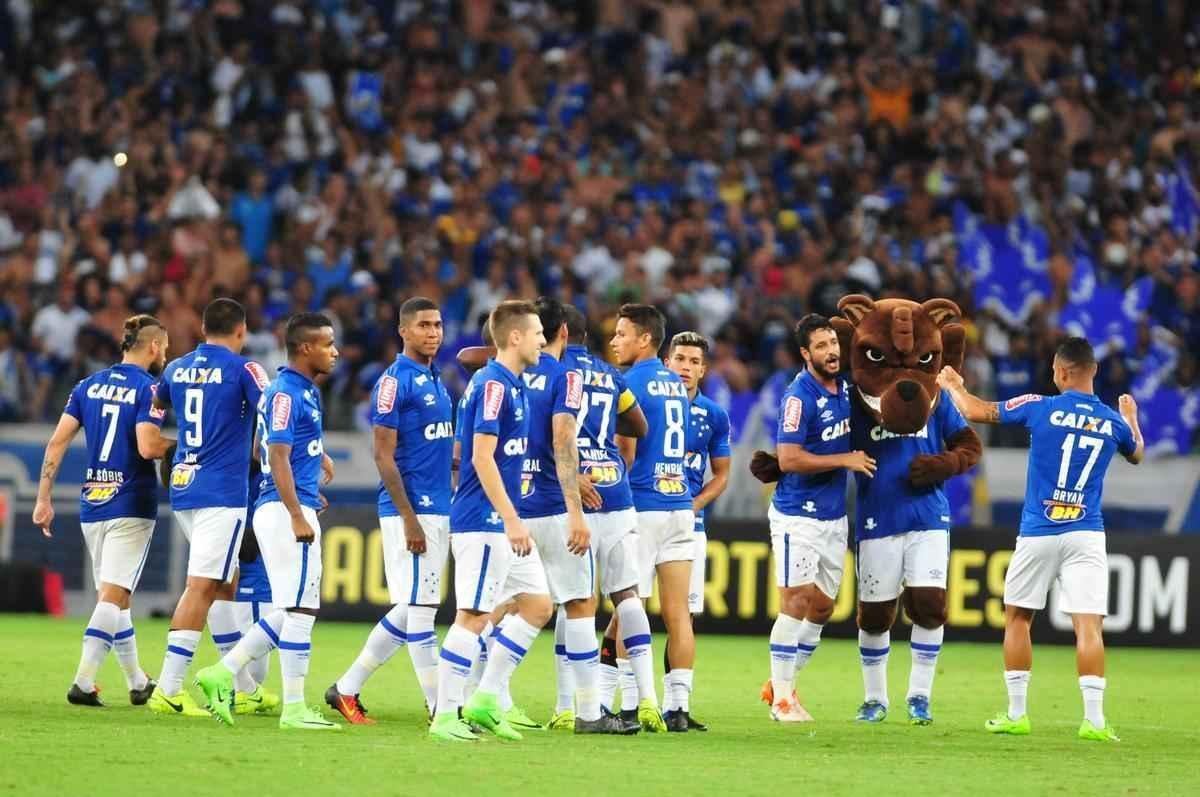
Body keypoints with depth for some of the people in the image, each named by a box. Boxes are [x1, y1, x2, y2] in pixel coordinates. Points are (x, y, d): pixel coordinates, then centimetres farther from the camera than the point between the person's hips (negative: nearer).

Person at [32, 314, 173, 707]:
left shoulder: (89, 385, 10)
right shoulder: (149, 388, -8)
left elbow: (57, 442, 5)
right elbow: (147, 447, -21)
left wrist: (44, 498, 7)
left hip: (92, 504, 6)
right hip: (131, 505, -6)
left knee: (113, 596, 14)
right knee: (113, 597, -7)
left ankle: (137, 682, 23)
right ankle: (84, 682, -17)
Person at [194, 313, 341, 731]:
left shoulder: (302, 391, 17)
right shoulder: (286, 393, -13)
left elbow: (269, 450, 28)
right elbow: (277, 457, -19)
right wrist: (298, 515, -24)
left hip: (278, 511, 10)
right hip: (287, 509, -10)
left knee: (289, 613, 12)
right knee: (300, 610, -6)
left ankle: (223, 672, 11)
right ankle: (294, 707, -2)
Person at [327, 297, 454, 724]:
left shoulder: (436, 381, 16)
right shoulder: (394, 382, -10)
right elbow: (384, 456, -14)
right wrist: (409, 519, -19)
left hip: (439, 510, 9)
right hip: (411, 512, -9)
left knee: (409, 610, 12)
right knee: (420, 606, -5)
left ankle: (347, 689, 19)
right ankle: (442, 708, -2)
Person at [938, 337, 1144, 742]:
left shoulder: (1041, 408, -6)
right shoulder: (1113, 423, 2)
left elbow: (976, 411, 5)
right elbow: (1136, 454, 27)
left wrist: (952, 385, 25)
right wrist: (1130, 417, 47)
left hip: (1037, 534, -1)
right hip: (1086, 535, 1)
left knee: (1017, 617, 15)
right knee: (1089, 625, -5)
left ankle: (1016, 713, 16)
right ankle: (1093, 719, -14)